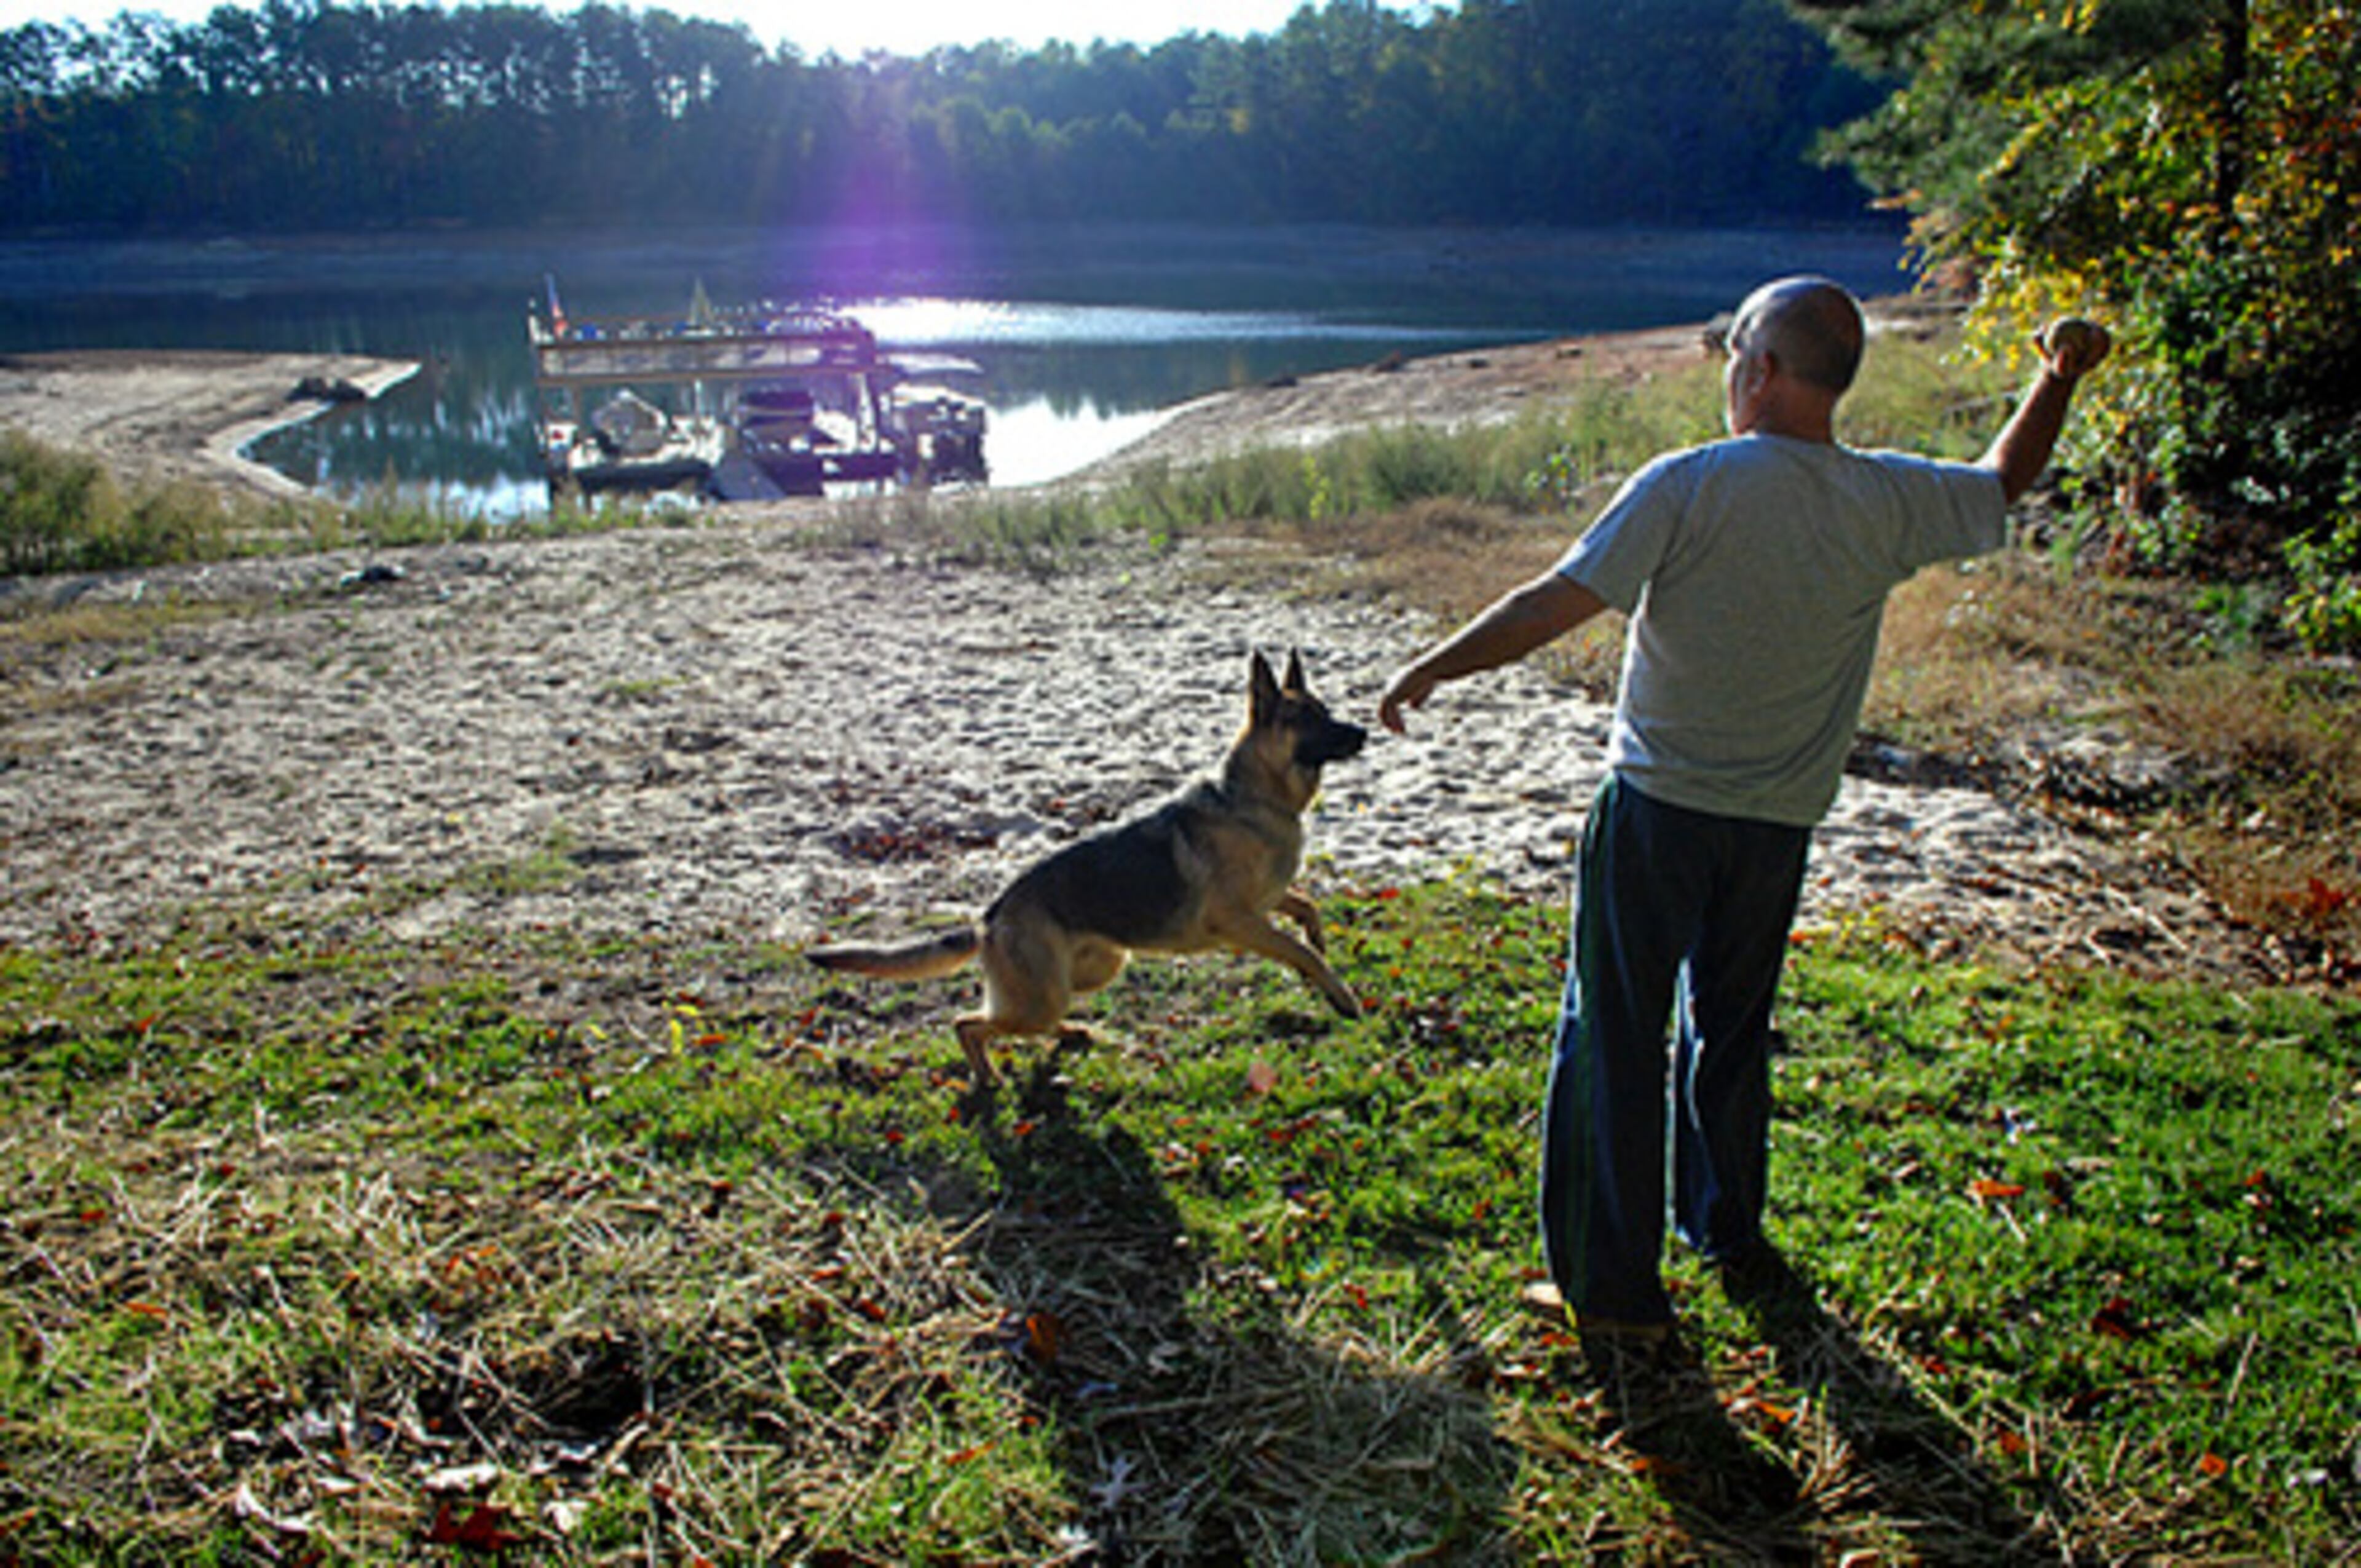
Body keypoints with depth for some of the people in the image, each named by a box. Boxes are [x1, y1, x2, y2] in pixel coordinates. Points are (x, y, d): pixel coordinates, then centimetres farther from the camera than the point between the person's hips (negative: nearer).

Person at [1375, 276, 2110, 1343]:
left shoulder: (1688, 487, -15)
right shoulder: (1889, 501, -2)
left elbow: (1555, 604, -19)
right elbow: (2005, 484, 19)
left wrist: (1431, 669, -9)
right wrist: (2060, 379, 35)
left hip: (1657, 811, -4)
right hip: (1779, 826, 5)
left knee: (1616, 1042, 4)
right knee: (1732, 1031, 22)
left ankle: (1615, 1290, 10)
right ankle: (1727, 1228, 40)